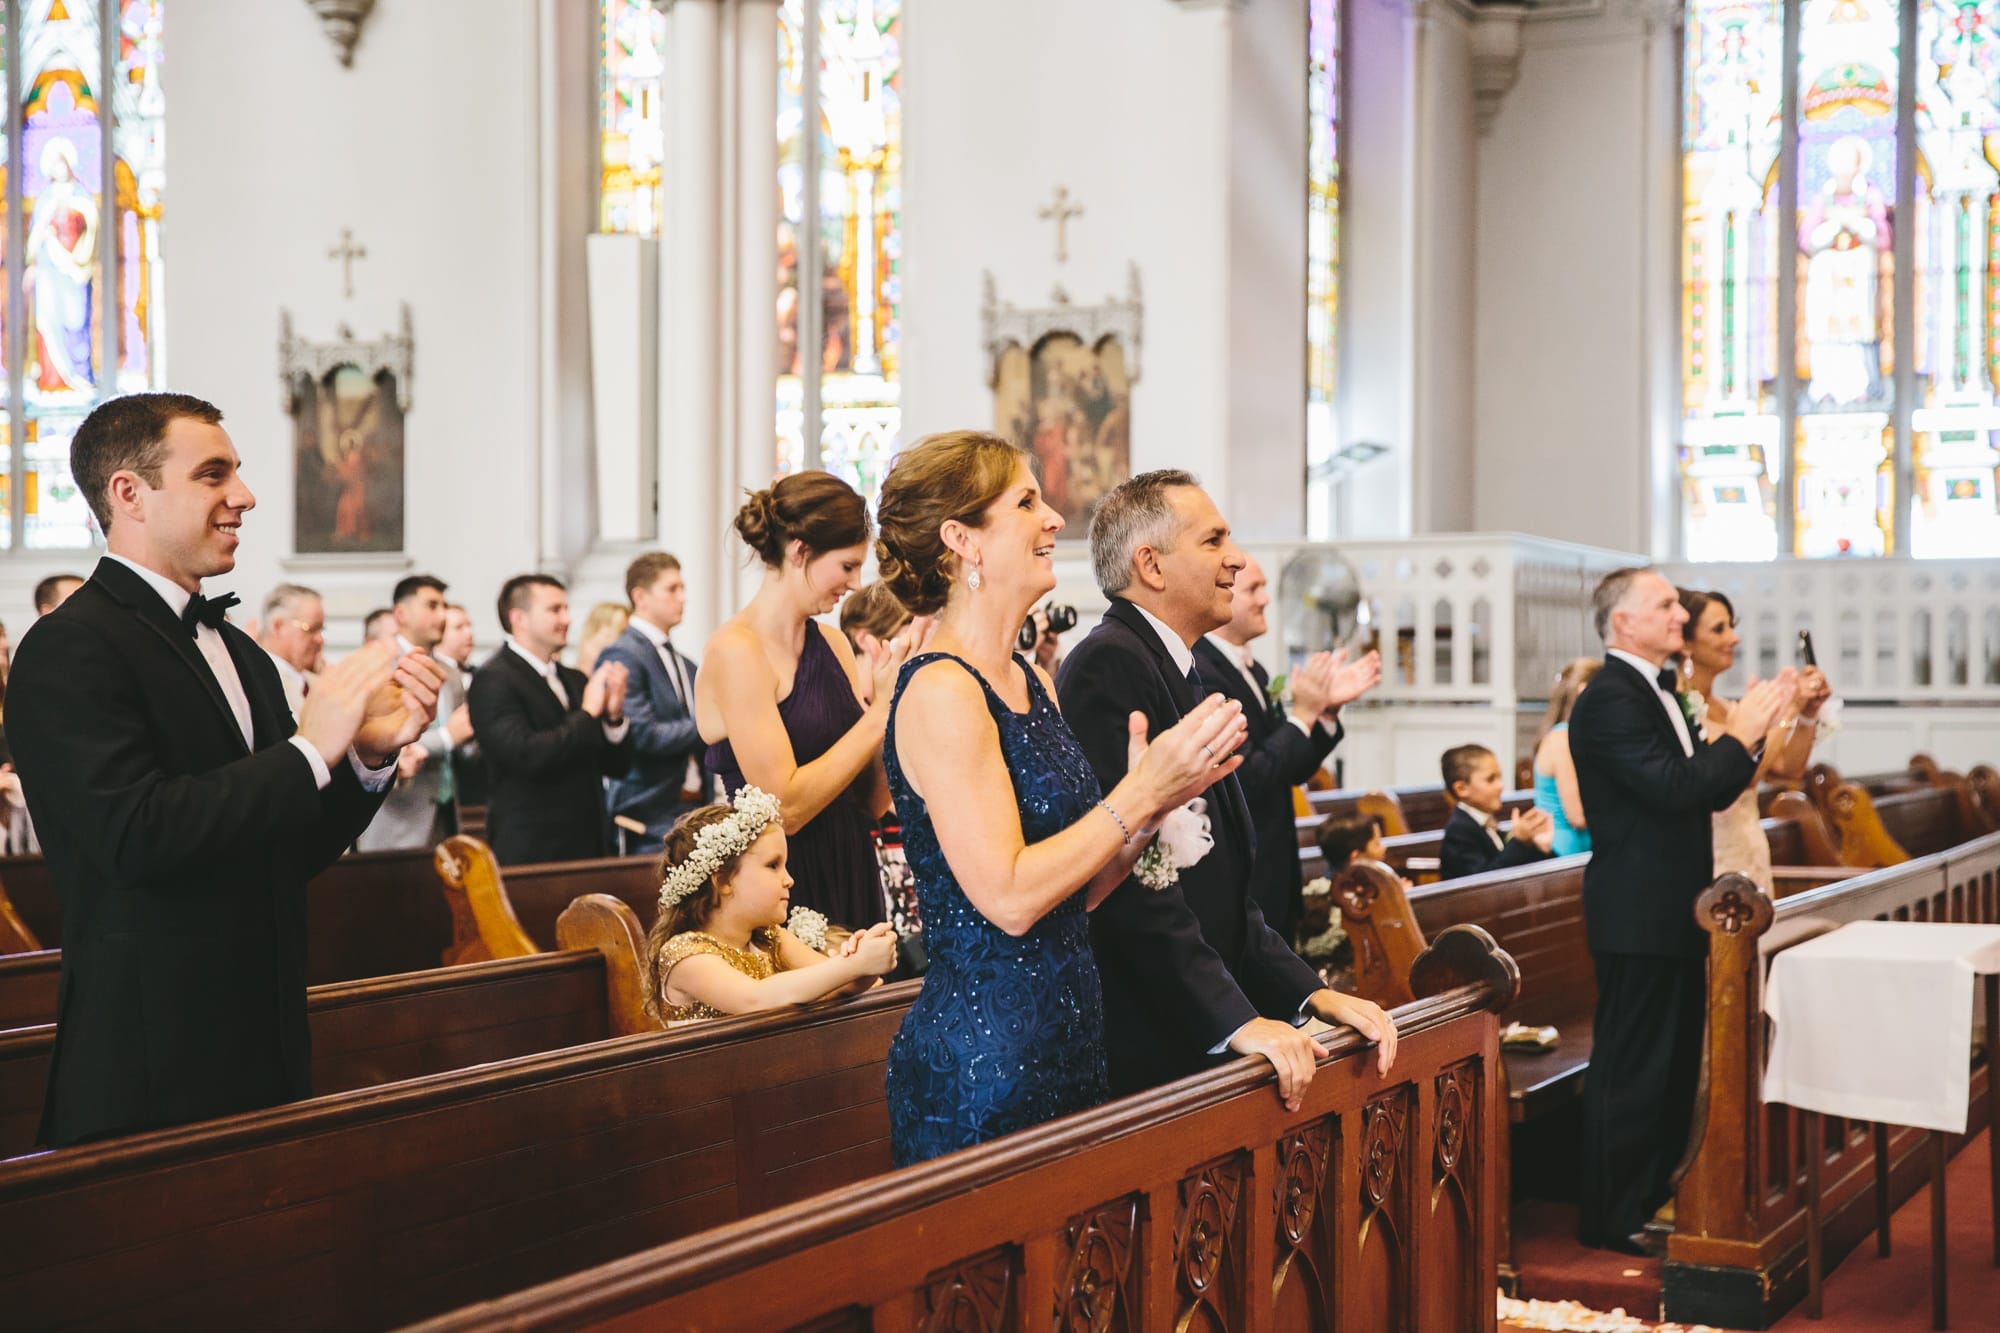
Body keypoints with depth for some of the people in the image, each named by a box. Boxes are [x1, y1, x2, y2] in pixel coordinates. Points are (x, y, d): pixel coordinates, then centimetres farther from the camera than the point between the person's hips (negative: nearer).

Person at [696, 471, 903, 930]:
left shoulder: (832, 644, 7)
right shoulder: (737, 650, -13)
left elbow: (871, 803, 6)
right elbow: (784, 806, -19)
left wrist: (891, 703, -8)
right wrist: (880, 712, -16)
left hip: (850, 884, 7)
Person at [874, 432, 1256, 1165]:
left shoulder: (1033, 683, 11)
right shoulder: (940, 692, -15)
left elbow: (1073, 888, 11)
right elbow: (1010, 897, -20)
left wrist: (1154, 800, -3)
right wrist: (1140, 794, -15)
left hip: (1066, 1043, 8)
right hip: (984, 1059, -8)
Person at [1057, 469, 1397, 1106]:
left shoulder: (1179, 675, 18)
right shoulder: (1110, 665, -13)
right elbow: (1132, 875, -21)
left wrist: (1310, 993, 7)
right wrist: (1235, 1019, -22)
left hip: (1198, 1046, 9)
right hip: (1140, 1051, -9)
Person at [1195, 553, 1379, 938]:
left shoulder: (1253, 670, 11)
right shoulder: (1200, 673, -20)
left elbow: (1292, 769, 15)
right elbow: (1245, 780, -24)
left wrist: (1328, 709, 2)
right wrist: (1304, 713, -16)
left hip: (1272, 874, 10)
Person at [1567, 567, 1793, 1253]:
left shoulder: (1659, 693, 15)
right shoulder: (1609, 698, -17)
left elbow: (1709, 791, 15)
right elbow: (1673, 788, -26)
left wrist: (1750, 730, 3)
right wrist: (1740, 734, -16)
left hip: (1672, 913, 10)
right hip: (1639, 915, -10)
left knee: (1676, 1063, 17)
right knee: (1630, 1067, -4)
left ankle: (1654, 1198, 28)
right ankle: (1611, 1217, 4)